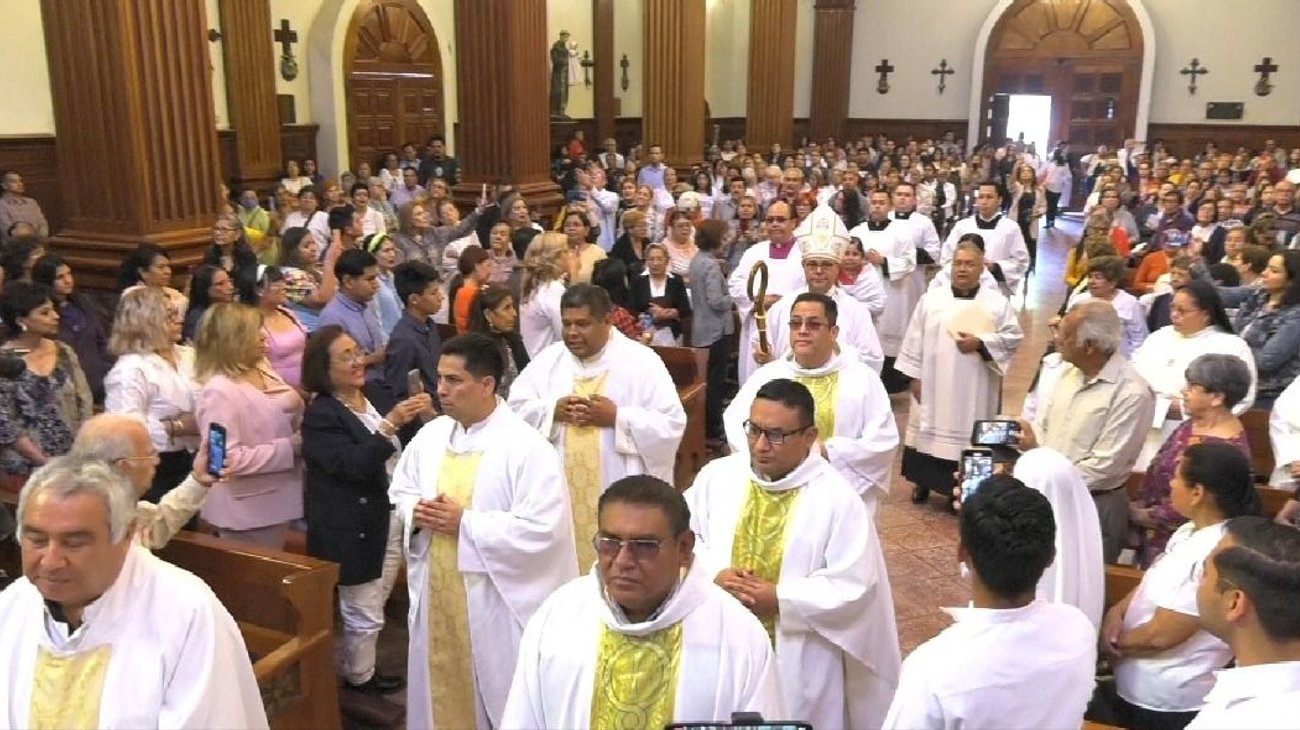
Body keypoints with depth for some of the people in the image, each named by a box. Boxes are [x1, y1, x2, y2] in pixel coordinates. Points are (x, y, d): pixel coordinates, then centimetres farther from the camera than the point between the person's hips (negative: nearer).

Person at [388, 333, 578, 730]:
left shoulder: (526, 447, -19)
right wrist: (417, 512, -8)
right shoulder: (430, 435, 2)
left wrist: (465, 523, -22)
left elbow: (542, 530, -24)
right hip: (435, 594, 6)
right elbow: (400, 491, 16)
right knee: (441, 687, 21)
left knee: (498, 695, 10)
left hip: (496, 601, -6)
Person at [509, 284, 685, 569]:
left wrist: (616, 418, -18)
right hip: (560, 494, 4)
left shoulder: (641, 361, -5)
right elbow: (516, 409, 5)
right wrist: (552, 411, -13)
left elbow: (672, 424, -10)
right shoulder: (548, 359, 7)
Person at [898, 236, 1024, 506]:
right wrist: (914, 376, -1)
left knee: (971, 432, 3)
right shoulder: (931, 299, 1)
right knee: (932, 428, 10)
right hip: (934, 383, 1)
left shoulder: (998, 302, -1)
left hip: (976, 389, -1)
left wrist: (980, 343, -16)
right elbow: (915, 340, 2)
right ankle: (924, 481, 25)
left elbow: (1014, 337, -2)